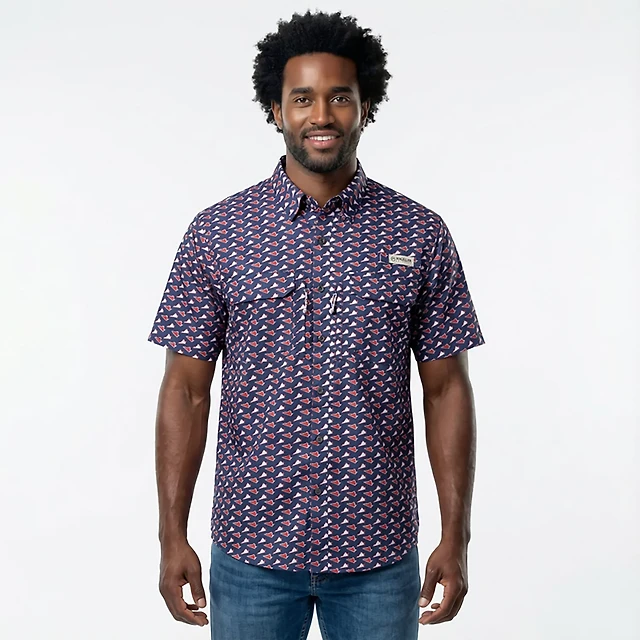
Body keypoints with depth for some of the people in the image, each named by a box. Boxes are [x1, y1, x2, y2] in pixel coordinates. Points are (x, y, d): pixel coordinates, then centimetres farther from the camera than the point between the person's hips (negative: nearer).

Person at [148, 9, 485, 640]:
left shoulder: (419, 234, -2)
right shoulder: (217, 232, -2)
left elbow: (446, 389, 0)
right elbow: (186, 388, -1)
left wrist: (456, 536, -3)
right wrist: (172, 534, -4)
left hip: (378, 553, 0)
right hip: (252, 547, 0)